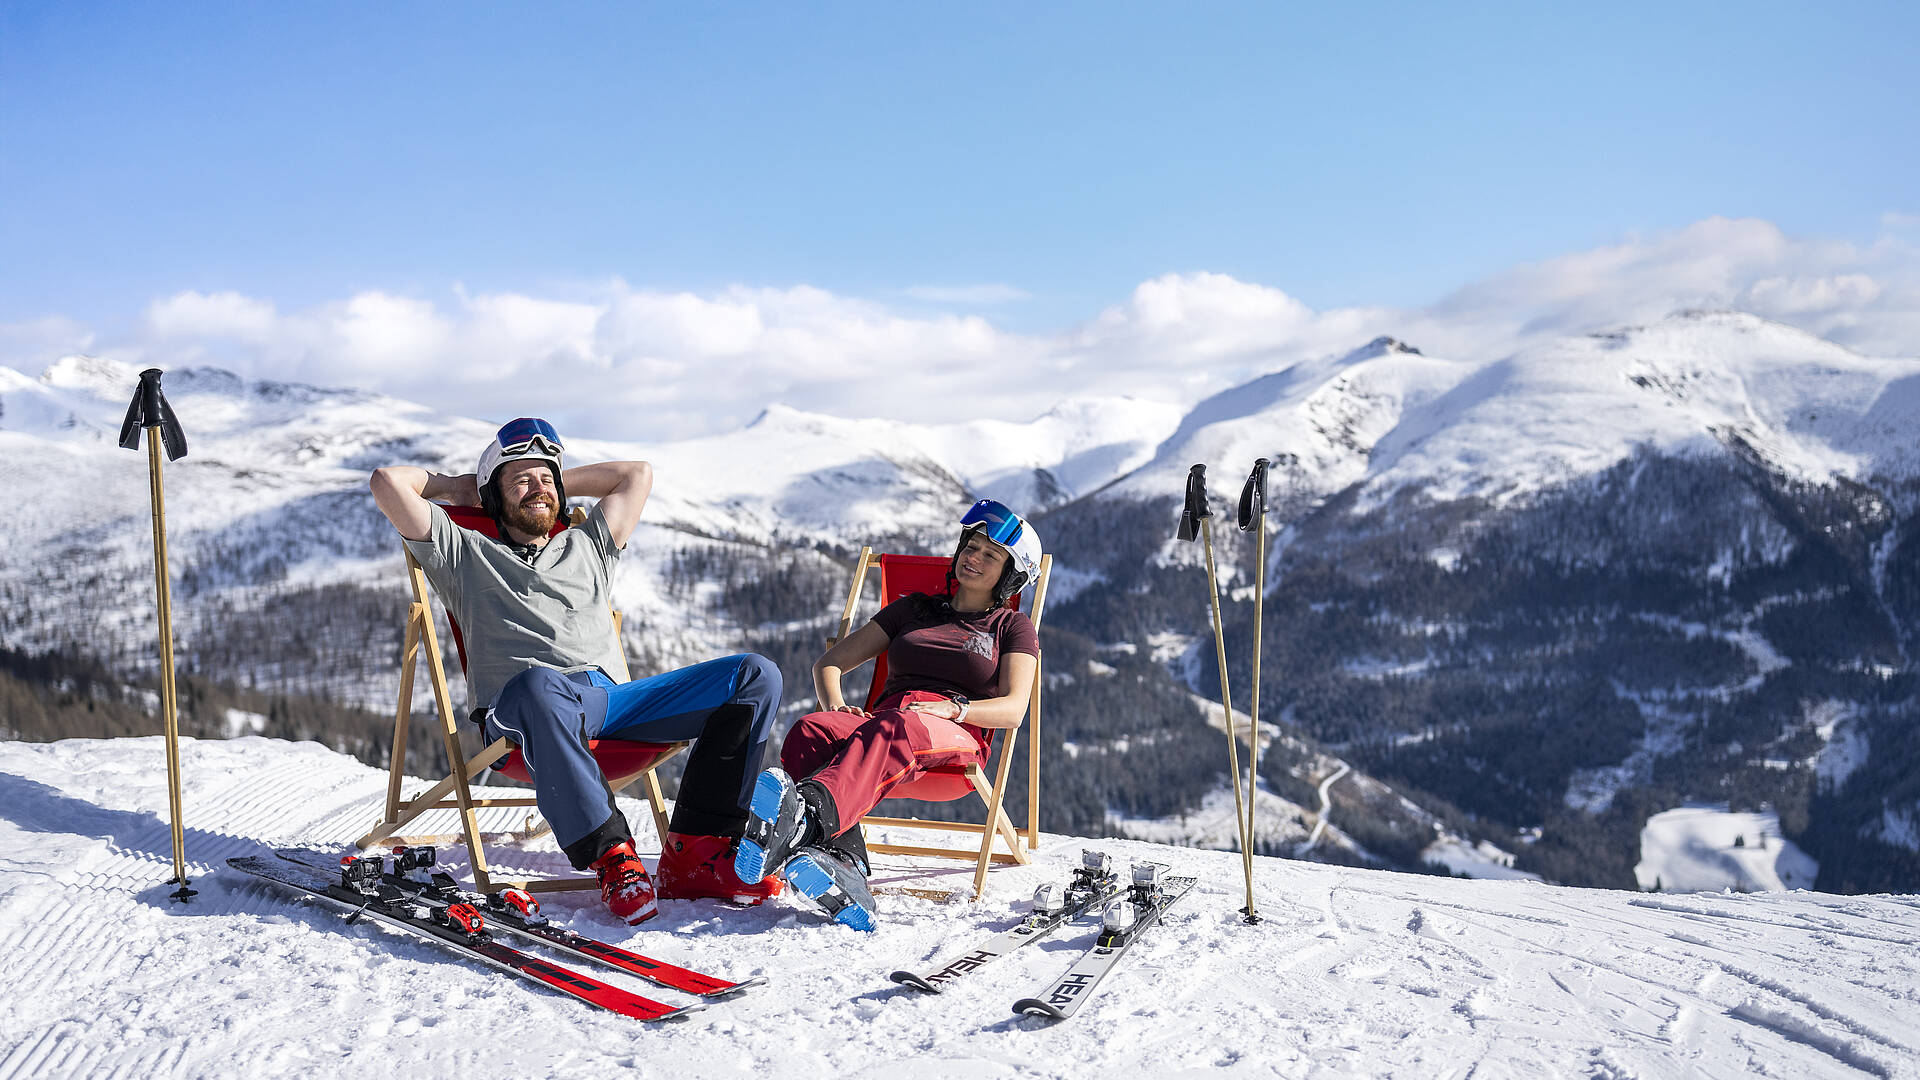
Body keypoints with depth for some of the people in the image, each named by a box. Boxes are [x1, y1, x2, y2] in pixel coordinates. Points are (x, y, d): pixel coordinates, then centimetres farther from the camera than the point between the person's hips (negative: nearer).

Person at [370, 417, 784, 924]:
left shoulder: (587, 546, 35)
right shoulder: (466, 553, 23)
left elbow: (638, 474, 43)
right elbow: (388, 482, 15)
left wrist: (561, 479, 42)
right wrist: (453, 485, 32)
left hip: (612, 702, 5)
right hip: (520, 711, -5)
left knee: (755, 675, -13)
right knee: (538, 684, -45)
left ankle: (693, 854, -23)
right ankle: (610, 855, -36)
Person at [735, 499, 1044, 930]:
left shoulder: (1013, 627, 21)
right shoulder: (914, 608, 29)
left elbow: (1012, 709, 4)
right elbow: (829, 662, 24)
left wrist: (954, 708, -15)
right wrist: (835, 703, 0)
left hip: (957, 738, -3)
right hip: (880, 718, 4)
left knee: (895, 732, -41)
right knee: (811, 730, -33)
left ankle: (805, 821, -69)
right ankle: (842, 865, -57)